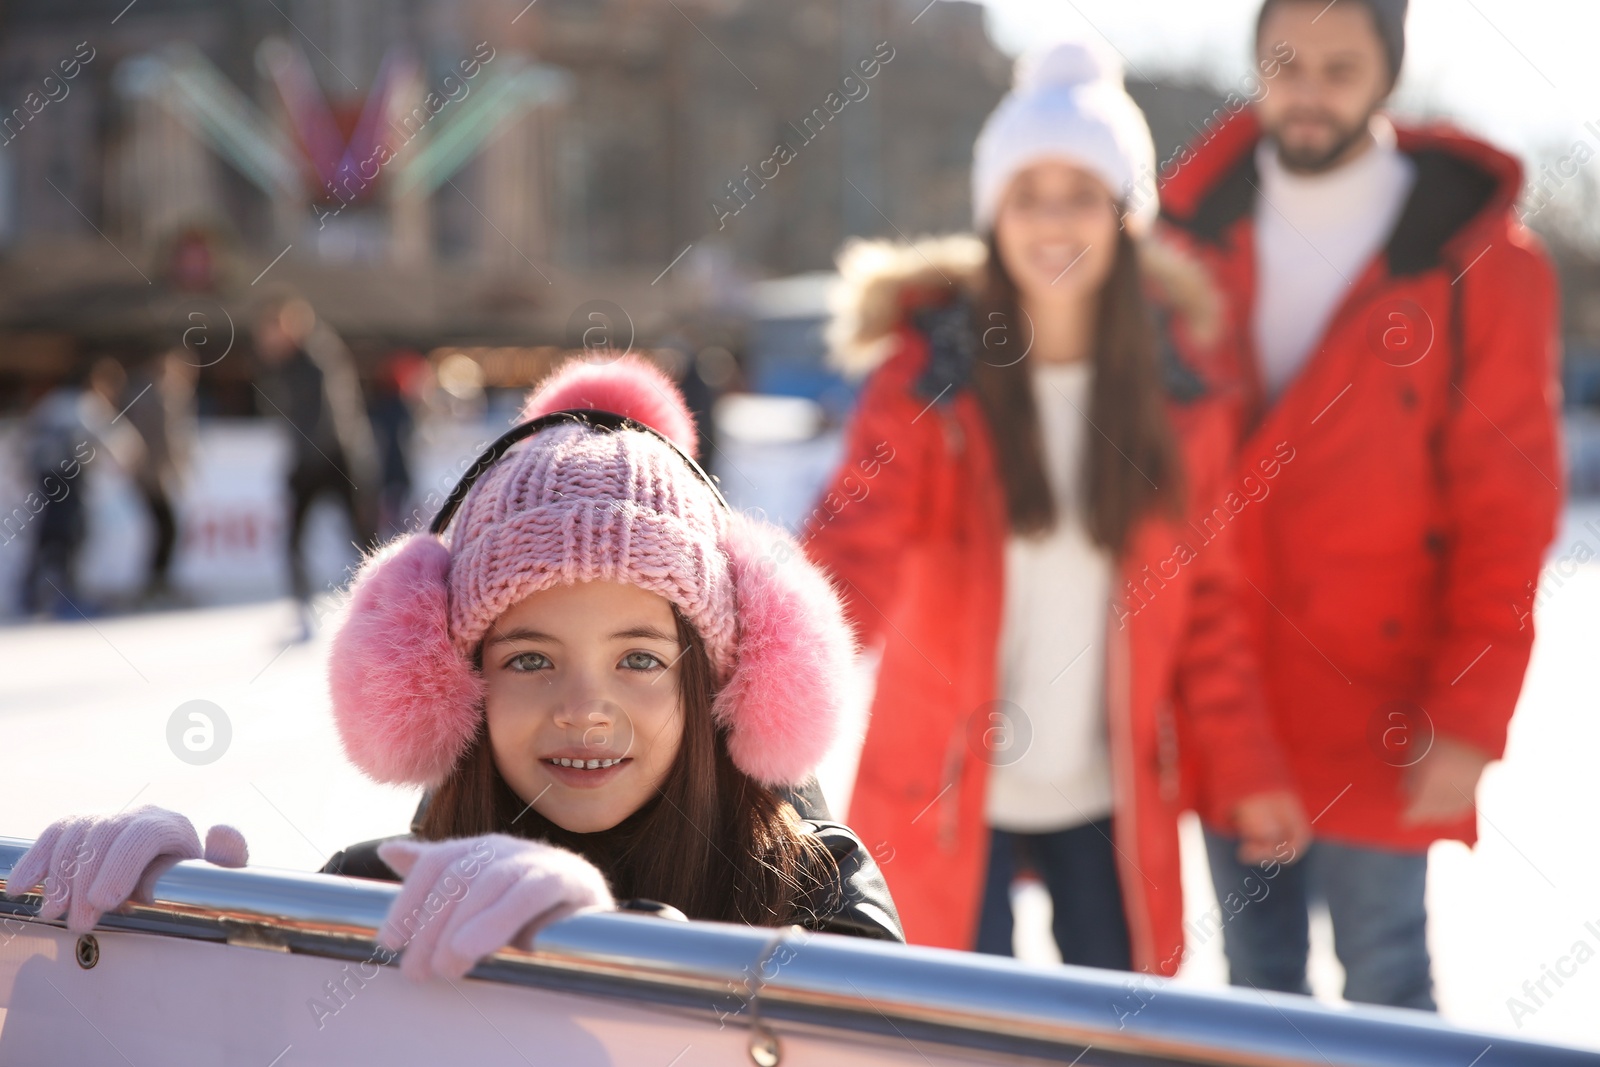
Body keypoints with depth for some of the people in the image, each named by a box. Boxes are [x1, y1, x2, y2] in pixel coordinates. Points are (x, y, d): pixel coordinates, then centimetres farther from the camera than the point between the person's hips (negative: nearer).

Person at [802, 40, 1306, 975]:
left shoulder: (1181, 382, -1)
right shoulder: (929, 371, -8)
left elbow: (1203, 595, 6)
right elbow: (858, 538, -17)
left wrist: (1244, 772, 1)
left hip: (1110, 800, 2)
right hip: (953, 797, -2)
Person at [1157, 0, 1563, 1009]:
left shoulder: (1478, 261, -6)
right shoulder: (1194, 237, 5)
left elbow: (1508, 514, -7)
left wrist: (1471, 721, -12)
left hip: (1375, 719, -3)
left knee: (1386, 990, 2)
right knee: (1257, 982, 13)